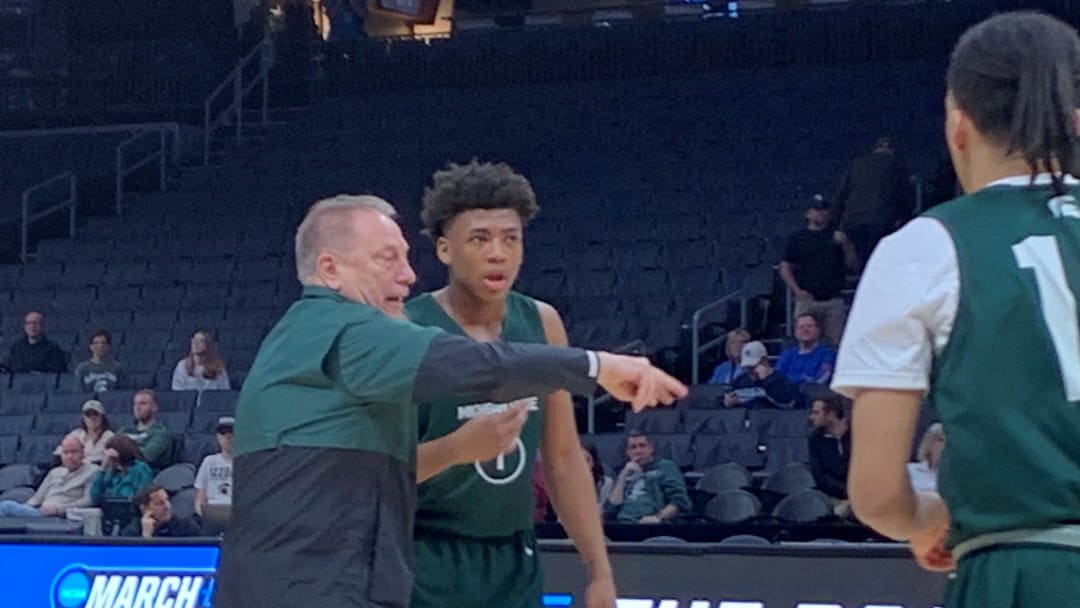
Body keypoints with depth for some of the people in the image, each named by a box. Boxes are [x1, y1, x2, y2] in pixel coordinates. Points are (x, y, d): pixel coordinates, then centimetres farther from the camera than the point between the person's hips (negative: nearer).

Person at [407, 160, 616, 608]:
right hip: (426, 566, -6)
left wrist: (599, 569, 10)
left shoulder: (543, 324, 6)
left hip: (515, 563, 6)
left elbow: (563, 457, 13)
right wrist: (456, 448, -31)